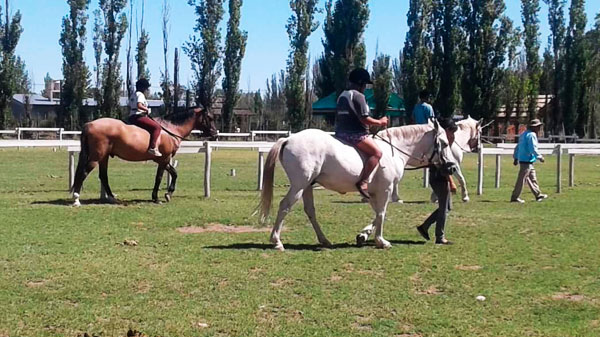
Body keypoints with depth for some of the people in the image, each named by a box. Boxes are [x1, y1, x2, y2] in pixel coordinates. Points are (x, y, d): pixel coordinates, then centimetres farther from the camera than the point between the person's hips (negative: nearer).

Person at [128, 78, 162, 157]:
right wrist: (147, 109, -13)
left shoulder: (133, 95, 19)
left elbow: (130, 107, 22)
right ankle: (152, 148, -27)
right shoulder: (140, 95, -11)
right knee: (157, 127, -17)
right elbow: (139, 105, -28)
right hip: (139, 117, -11)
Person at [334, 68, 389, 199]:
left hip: (341, 133, 10)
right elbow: (365, 119, -16)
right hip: (355, 134, -10)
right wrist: (379, 122, -2)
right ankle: (363, 182, -29)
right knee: (376, 152, -19)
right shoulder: (358, 96, -10)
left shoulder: (342, 96, 18)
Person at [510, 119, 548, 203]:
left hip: (522, 159, 10)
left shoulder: (524, 134, 16)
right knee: (521, 179, -6)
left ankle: (538, 194, 23)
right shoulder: (532, 135, -14)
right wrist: (540, 157, -11)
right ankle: (515, 197, -3)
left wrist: (516, 158, 23)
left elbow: (518, 147, 20)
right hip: (527, 160, -10)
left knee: (532, 178, 16)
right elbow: (533, 149, -20)